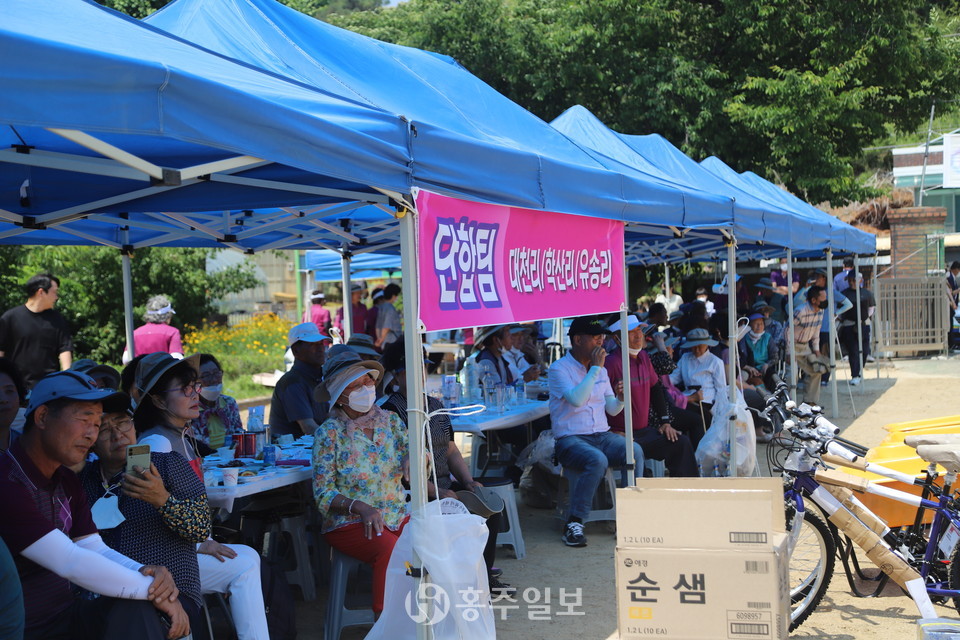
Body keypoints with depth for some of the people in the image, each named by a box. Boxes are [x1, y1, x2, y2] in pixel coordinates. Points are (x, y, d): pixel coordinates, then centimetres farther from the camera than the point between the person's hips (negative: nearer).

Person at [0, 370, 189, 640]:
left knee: (135, 609, -19)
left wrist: (146, 573, -15)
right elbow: (70, 562, -25)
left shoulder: (66, 481, 10)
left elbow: (96, 550, 6)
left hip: (68, 617, 8)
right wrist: (152, 589, -19)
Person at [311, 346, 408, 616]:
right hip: (348, 523, -4)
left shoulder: (391, 421, 9)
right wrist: (360, 507, -21)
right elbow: (323, 493, -5)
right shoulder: (329, 432, -3)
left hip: (398, 516, 4)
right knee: (390, 550, -34)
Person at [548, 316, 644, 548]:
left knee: (635, 450, -24)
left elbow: (611, 410, 16)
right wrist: (595, 368, -17)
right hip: (570, 439, -6)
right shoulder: (558, 369, -4)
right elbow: (576, 399, -22)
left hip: (602, 436, 6)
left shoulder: (600, 369, 17)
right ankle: (574, 524, -25)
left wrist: (620, 398, -7)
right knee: (597, 460, -36)